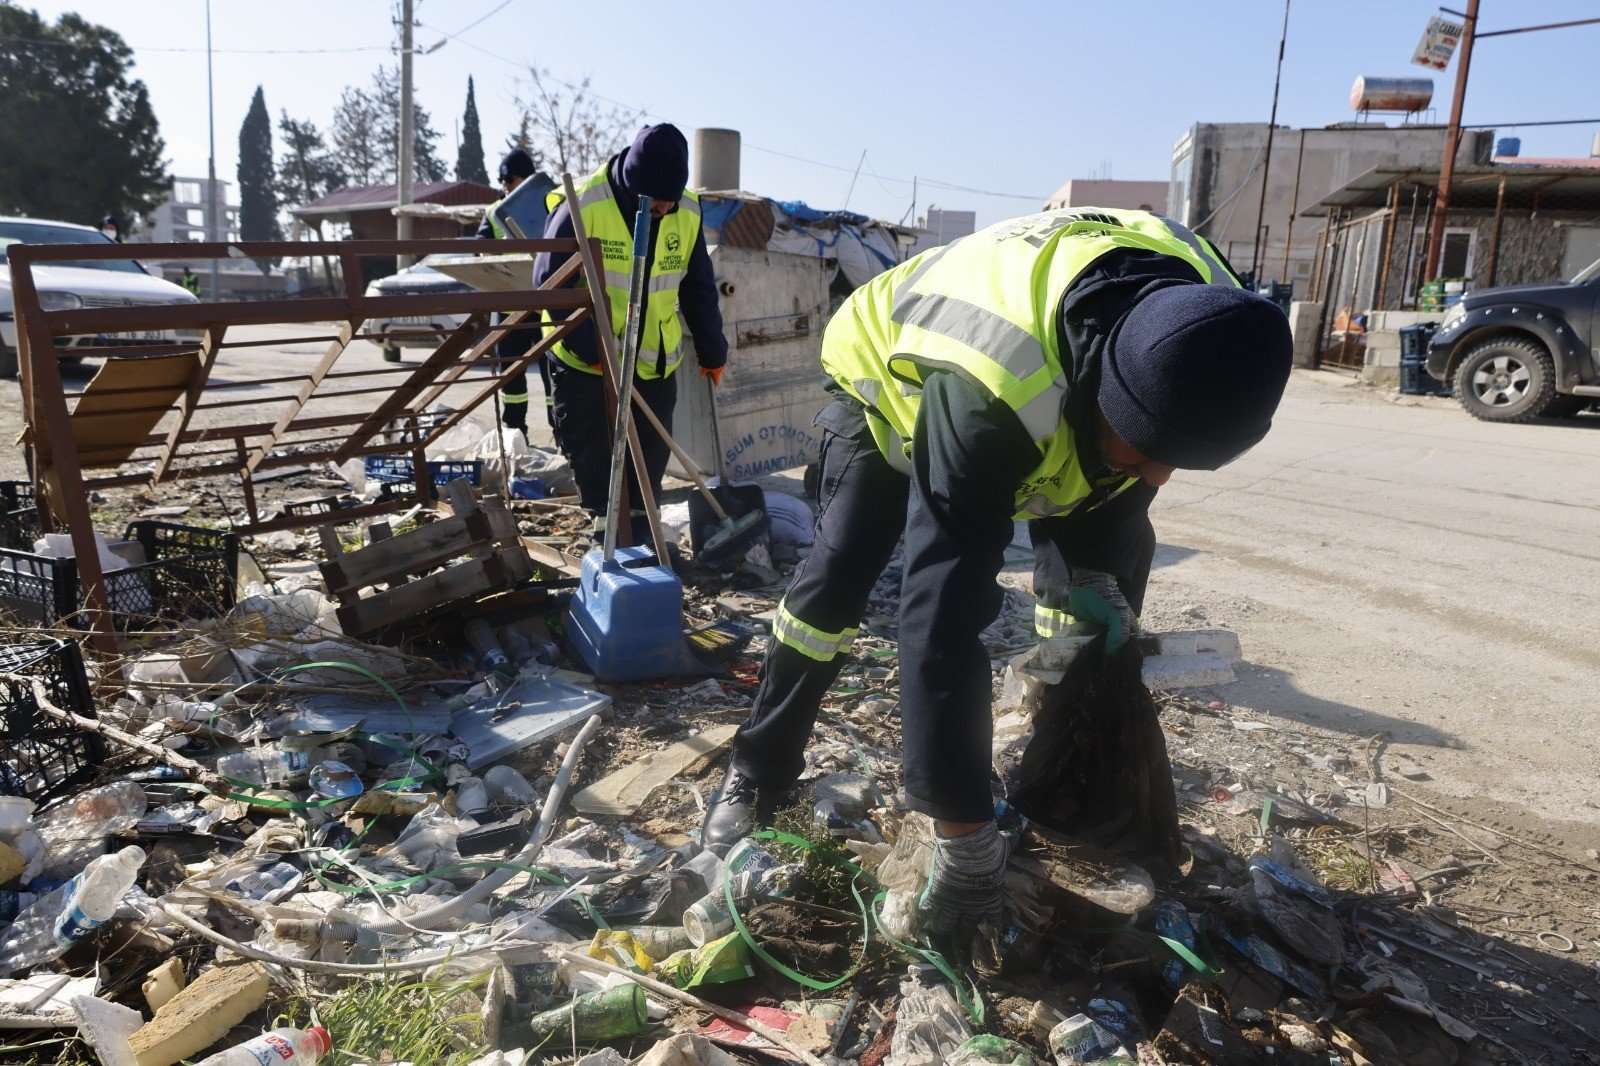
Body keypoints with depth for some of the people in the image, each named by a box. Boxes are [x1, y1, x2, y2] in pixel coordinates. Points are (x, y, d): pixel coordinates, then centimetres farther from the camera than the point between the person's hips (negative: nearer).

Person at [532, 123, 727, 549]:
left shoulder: (687, 213, -4)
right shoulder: (582, 208, -20)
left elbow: (698, 289, 8)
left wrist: (712, 350, 11)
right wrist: (590, 348, -23)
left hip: (656, 360, 4)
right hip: (585, 361, -4)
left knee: (651, 446, 9)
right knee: (591, 448, 4)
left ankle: (638, 518, 25)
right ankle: (604, 516, 22)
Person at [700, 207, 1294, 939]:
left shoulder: (1204, 324, -29)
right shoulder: (989, 388, -50)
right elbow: (941, 612, -49)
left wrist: (1092, 577, -17)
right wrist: (965, 838, -45)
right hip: (889, 375, -5)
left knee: (1121, 548, -4)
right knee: (838, 571, -20)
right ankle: (757, 775, -1)